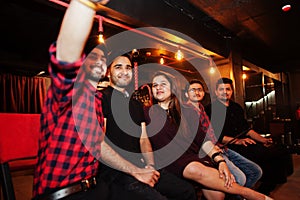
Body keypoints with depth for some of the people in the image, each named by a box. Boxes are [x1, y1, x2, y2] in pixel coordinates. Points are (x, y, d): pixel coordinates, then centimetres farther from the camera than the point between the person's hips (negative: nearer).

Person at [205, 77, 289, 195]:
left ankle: (265, 190, 7)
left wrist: (262, 140, 7)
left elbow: (247, 129, 21)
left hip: (245, 144, 8)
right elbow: (215, 135, -12)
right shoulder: (210, 109, -4)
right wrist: (237, 141, -19)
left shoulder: (237, 107, 20)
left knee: (277, 152, -7)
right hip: (228, 148, -7)